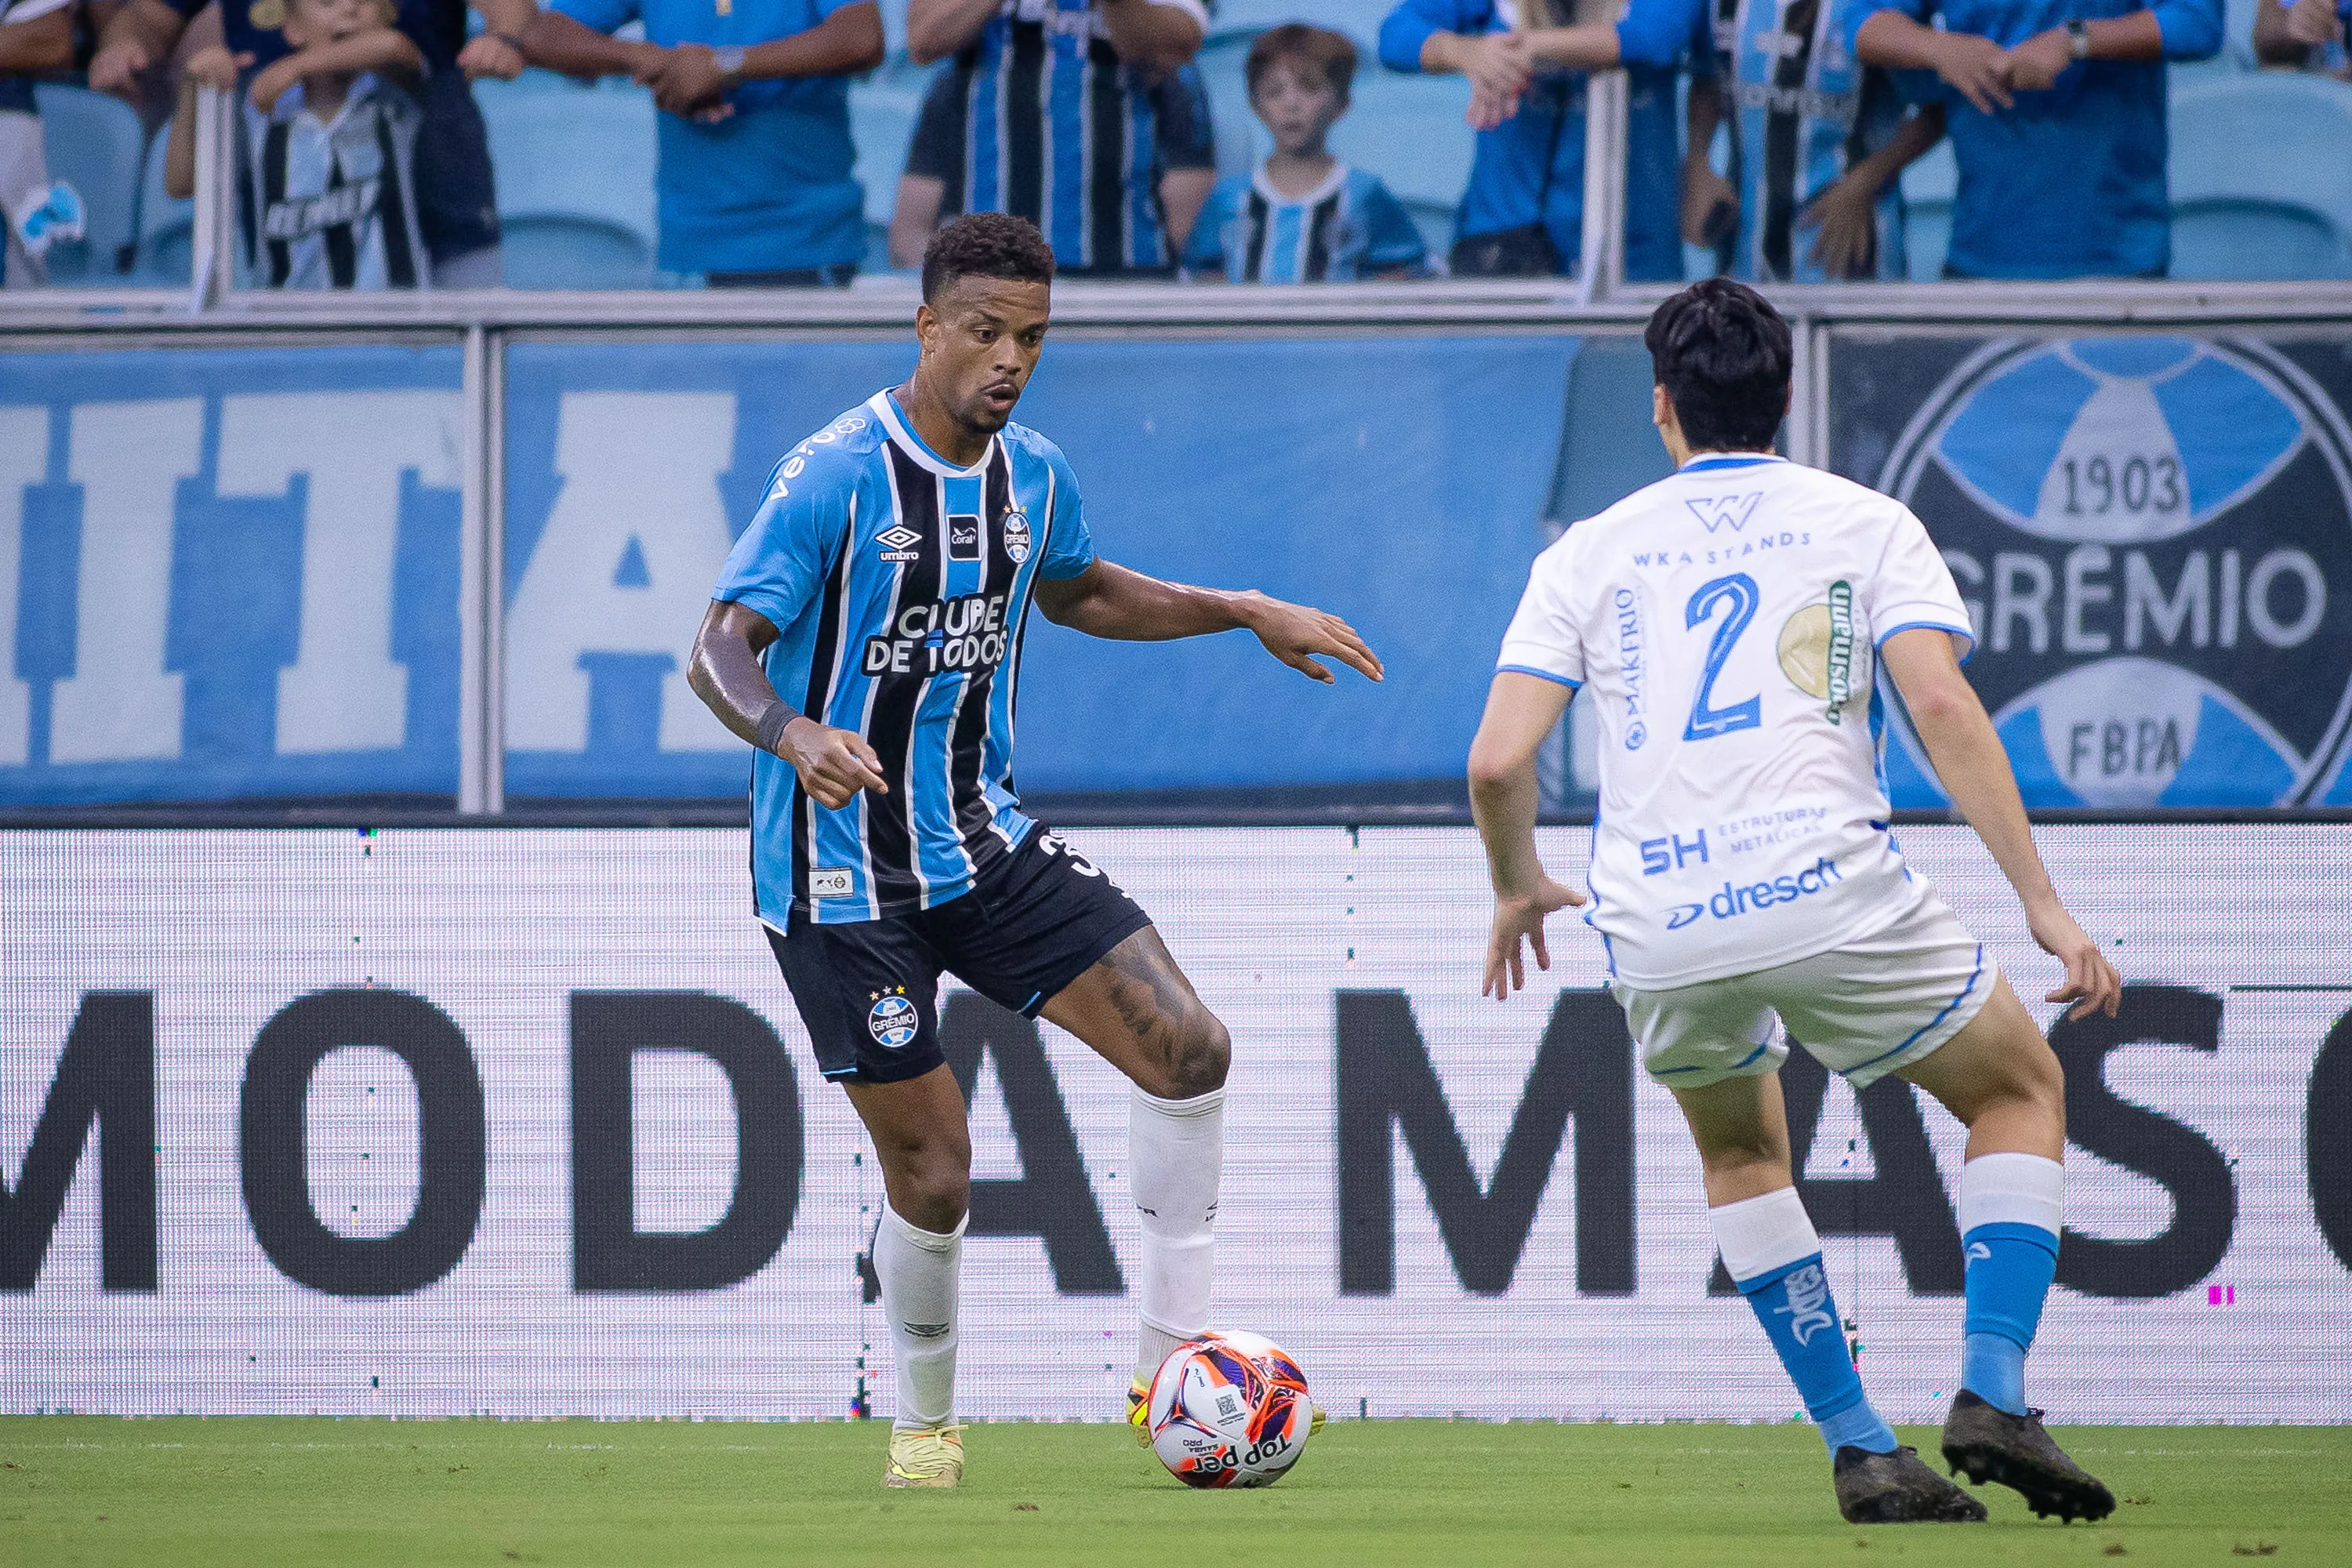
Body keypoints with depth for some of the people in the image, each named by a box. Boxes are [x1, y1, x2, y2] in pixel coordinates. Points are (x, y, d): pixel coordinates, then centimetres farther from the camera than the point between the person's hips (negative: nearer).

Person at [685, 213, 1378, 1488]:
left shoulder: (1034, 475, 4)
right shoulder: (834, 477, -17)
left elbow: (1076, 593, 26)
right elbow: (721, 650, -22)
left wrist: (1246, 613, 19)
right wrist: (796, 737, -43)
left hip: (982, 841, 6)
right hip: (841, 870, -6)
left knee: (1188, 1048, -8)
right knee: (931, 1169, -4)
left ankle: (1170, 1364, 2)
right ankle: (923, 1423, 21)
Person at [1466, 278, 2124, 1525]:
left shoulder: (1588, 554, 14)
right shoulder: (1864, 523, 11)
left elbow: (1497, 762, 5)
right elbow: (1942, 706, -4)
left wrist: (1518, 890, 25)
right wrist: (2043, 906, -4)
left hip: (1658, 933, 2)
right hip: (1829, 894, -2)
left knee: (1741, 1153, 30)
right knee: (2022, 1092, 20)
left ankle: (1859, 1450, 16)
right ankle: (1992, 1396, -1)